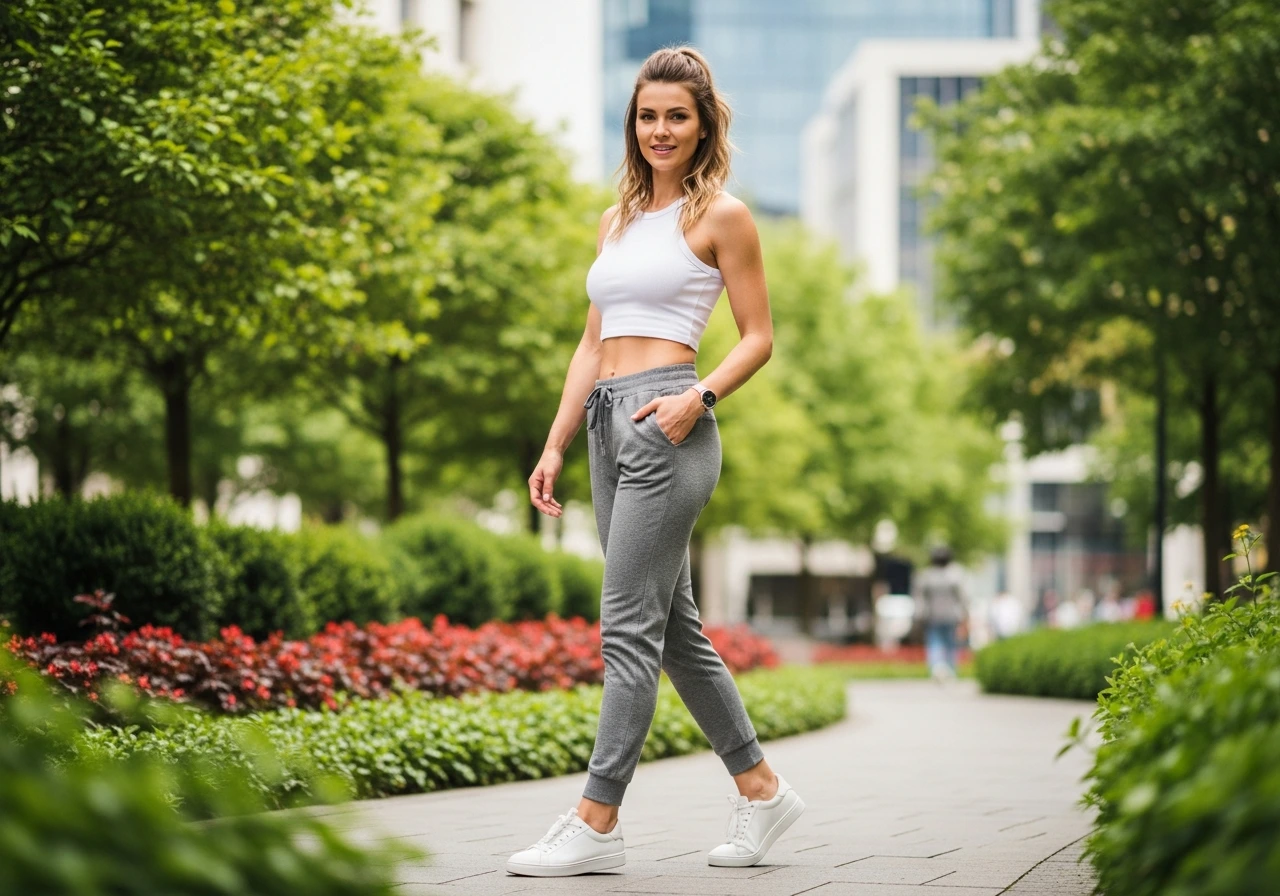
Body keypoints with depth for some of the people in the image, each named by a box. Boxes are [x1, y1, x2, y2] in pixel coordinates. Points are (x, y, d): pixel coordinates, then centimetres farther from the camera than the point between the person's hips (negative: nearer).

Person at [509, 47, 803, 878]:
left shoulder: (721, 215, -1)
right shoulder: (619, 220, 19)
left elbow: (760, 337, -2)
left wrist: (699, 396, -18)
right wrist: (556, 444, 13)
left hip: (666, 424, -8)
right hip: (610, 422, 8)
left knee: (630, 627, -8)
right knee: (674, 626, 11)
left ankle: (597, 822, -6)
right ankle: (761, 789, 22)